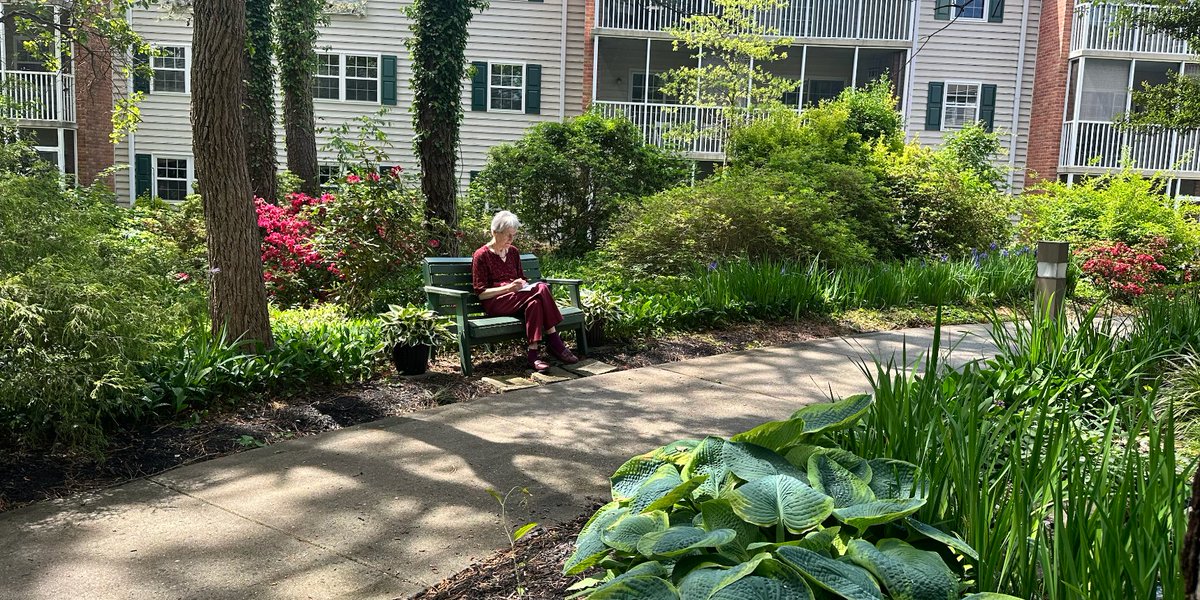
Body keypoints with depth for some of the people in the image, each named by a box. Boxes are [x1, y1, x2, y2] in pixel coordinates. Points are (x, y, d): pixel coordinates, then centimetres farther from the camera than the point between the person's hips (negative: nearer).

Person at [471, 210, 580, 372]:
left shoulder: (514, 252, 18)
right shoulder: (481, 255, -1)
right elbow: (481, 293, -6)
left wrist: (524, 285, 2)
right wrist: (509, 288, -18)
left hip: (516, 297, 6)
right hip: (495, 303, -6)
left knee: (534, 302, -34)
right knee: (541, 288, -30)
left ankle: (533, 353, -37)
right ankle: (555, 343, -30)